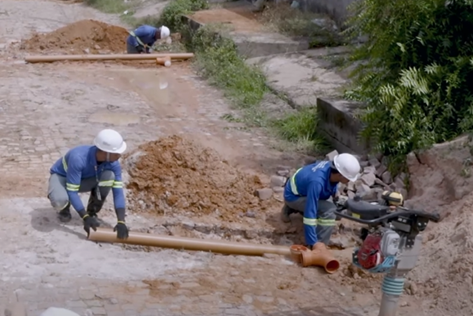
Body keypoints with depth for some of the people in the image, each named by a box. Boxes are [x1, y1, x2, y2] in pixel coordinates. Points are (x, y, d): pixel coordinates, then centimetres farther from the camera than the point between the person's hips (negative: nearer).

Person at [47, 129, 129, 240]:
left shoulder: (113, 163, -25)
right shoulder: (78, 158, -40)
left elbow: (118, 192, -24)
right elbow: (72, 192, -36)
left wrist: (121, 222, -35)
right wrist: (85, 218, -39)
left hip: (84, 179, 4)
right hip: (61, 177, -4)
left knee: (109, 175, -27)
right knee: (60, 200, -40)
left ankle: (92, 212, -4)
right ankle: (64, 208, 1)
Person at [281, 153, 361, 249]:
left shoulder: (332, 166, -18)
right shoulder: (316, 182, -41)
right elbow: (310, 212, -39)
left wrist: (335, 192, -3)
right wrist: (312, 243, -37)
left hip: (299, 186, 8)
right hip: (293, 196, -8)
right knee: (329, 211, -27)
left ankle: (291, 208, 25)